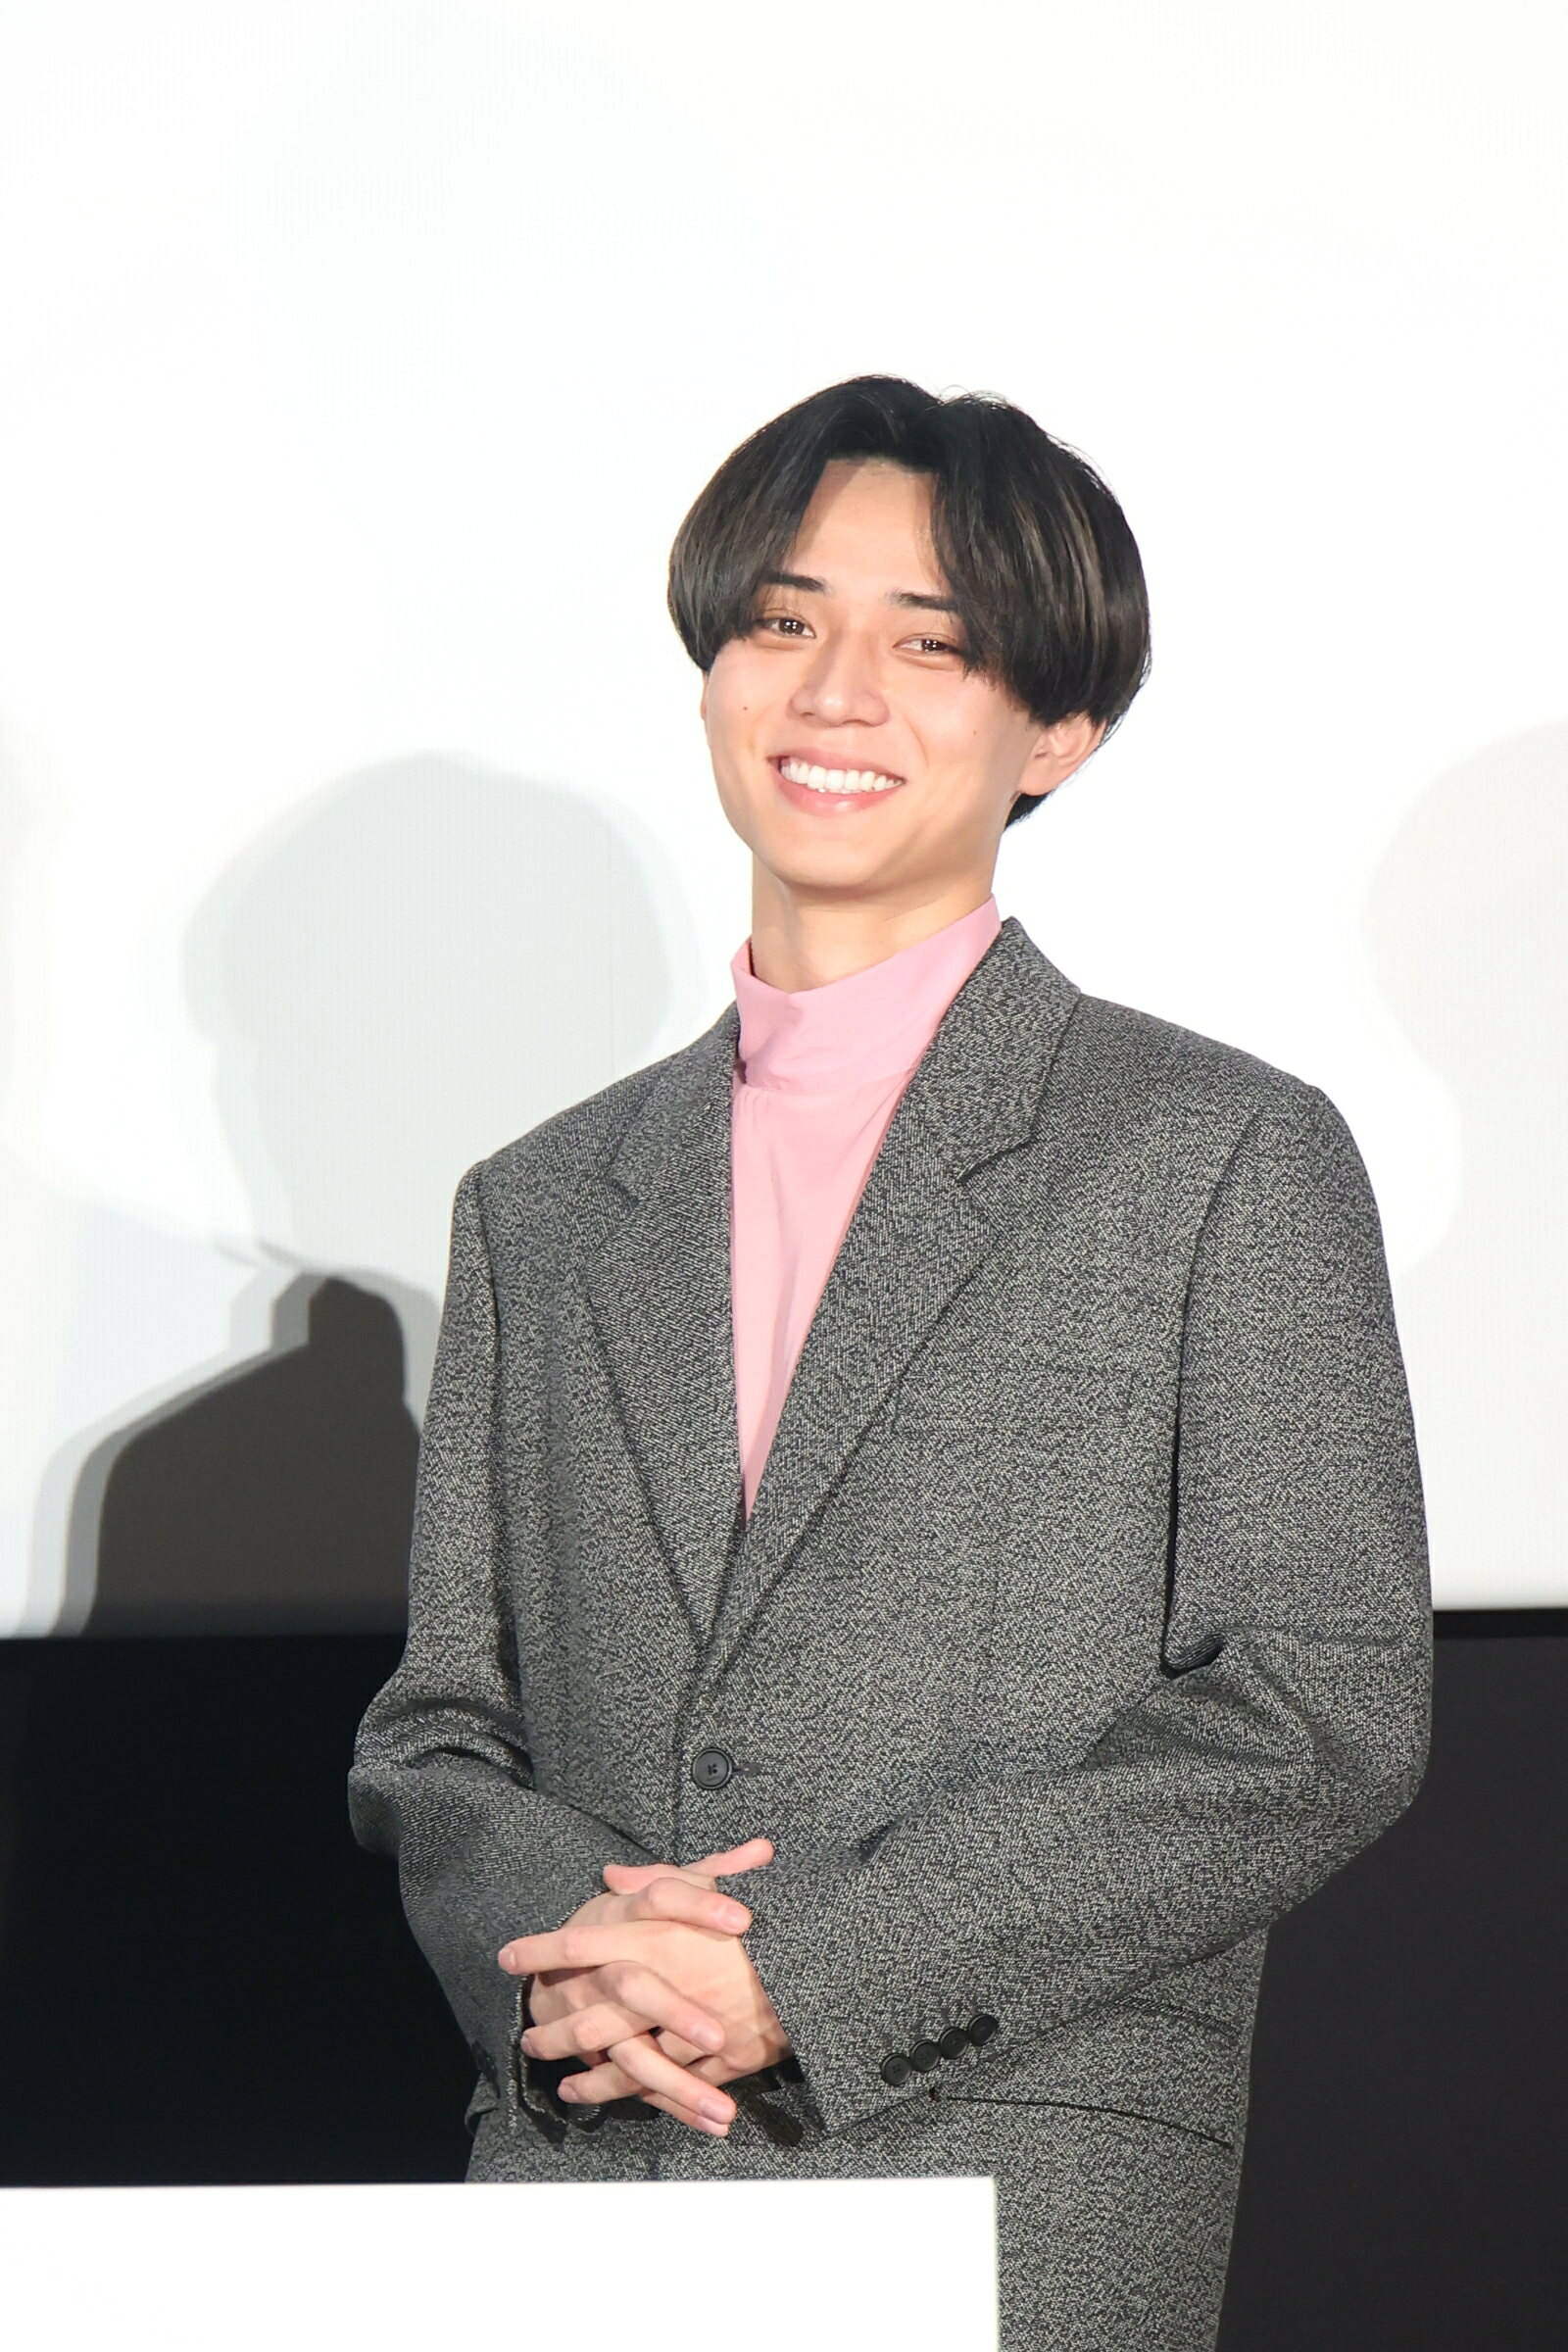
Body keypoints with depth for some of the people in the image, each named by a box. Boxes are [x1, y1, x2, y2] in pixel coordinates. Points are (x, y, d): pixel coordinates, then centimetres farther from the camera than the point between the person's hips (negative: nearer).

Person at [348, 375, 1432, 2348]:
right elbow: (437, 1720, 16)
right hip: (571, 2186, 3)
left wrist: (806, 1967, -11)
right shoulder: (543, 1208, 17)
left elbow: (1323, 1714, -5)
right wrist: (561, 1933, -7)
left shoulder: (1230, 1160, 3)